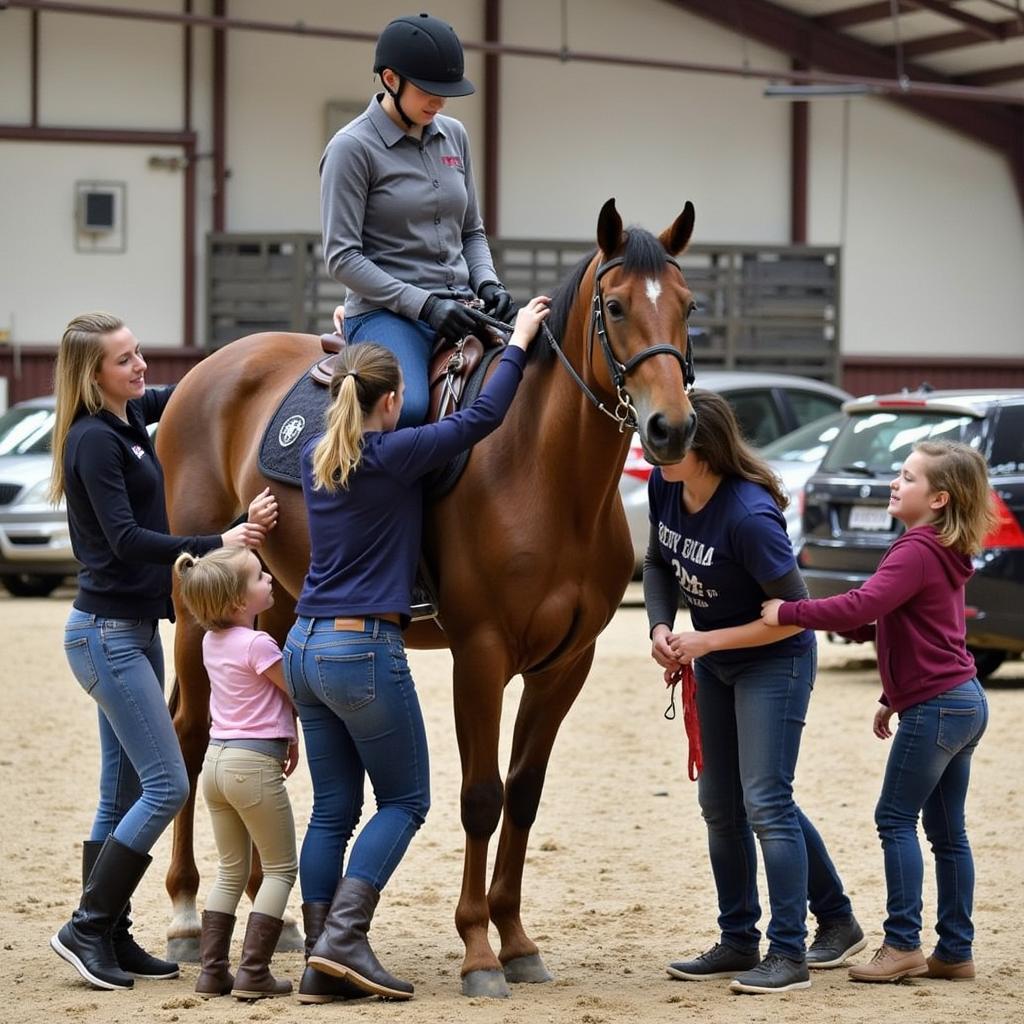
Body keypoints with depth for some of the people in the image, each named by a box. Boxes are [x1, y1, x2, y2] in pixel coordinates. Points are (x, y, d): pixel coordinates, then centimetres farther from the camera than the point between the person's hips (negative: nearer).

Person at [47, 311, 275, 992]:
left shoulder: (133, 416, 8)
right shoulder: (94, 439, -17)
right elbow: (126, 540, -23)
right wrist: (219, 544, -30)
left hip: (135, 631, 9)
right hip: (108, 633, -9)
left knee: (125, 794, 11)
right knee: (166, 786, -11)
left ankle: (112, 939, 15)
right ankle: (87, 929, -6)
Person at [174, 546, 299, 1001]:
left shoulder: (211, 642, 7)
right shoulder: (258, 645, -16)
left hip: (215, 759, 8)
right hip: (255, 763, -8)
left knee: (231, 870, 17)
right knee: (281, 868, 4)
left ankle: (212, 971, 13)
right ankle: (253, 972, -3)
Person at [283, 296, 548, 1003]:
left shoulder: (316, 458, 8)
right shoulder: (394, 455, -12)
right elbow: (483, 416, -7)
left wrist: (348, 352, 40)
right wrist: (518, 342, 6)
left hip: (307, 647, 7)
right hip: (365, 653, -7)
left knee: (333, 807, 11)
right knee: (405, 800, 5)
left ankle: (321, 964, 8)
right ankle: (343, 938, -8)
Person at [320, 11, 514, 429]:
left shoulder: (453, 136, 13)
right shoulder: (353, 148, -6)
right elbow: (341, 256, -10)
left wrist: (487, 283, 1)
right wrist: (421, 303, -17)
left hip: (459, 310, 7)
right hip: (387, 314, -7)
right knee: (406, 409, -35)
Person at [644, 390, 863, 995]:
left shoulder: (749, 515, -32)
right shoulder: (665, 487, -11)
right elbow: (660, 563, 7)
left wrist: (706, 641, -24)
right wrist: (661, 627, -10)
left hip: (774, 659, -8)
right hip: (714, 664, 8)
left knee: (765, 802, -9)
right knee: (721, 807, 14)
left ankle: (789, 955, -1)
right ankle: (739, 942, 26)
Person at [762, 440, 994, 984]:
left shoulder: (916, 553, -17)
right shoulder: (943, 553, 16)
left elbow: (863, 607, -30)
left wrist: (788, 612, -25)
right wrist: (893, 698, 27)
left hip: (934, 707, -10)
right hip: (964, 699, 10)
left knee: (896, 819, -3)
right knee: (946, 829, 11)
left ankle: (902, 944, -3)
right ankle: (956, 951, 13)